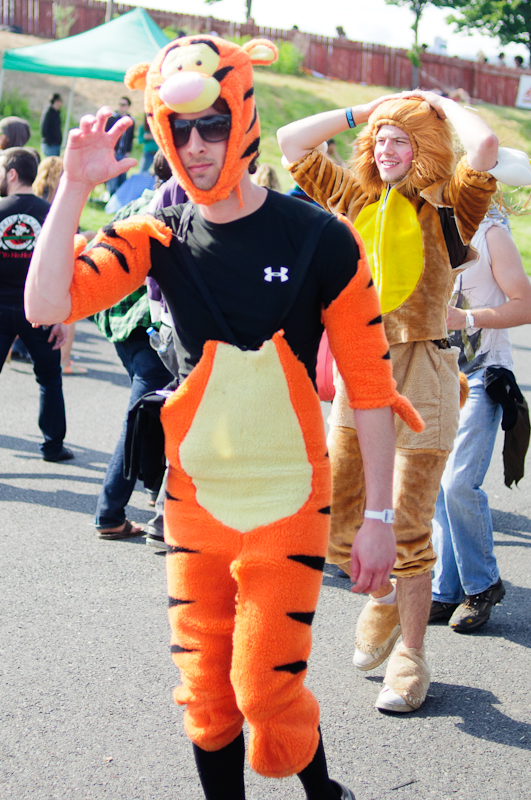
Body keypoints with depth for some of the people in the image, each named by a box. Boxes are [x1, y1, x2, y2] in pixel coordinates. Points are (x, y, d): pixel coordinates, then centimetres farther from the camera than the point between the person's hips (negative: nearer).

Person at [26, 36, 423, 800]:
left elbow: (370, 384, -7)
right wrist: (76, 185, -20)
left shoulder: (317, 239, -10)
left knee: (267, 692, -3)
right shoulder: (158, 236, -1)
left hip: (288, 500, -3)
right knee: (205, 694, 11)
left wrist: (378, 516, -7)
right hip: (195, 498, 4)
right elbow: (46, 304, -14)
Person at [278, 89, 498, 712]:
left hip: (420, 376, -4)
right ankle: (382, 597, 34)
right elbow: (291, 142, 13)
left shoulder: (446, 209, -1)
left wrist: (439, 103, 0)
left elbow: (485, 145, -18)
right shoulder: (353, 198, 11)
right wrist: (366, 109, 11)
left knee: (407, 530, 0)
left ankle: (410, 656, 15)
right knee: (333, 522, 6)